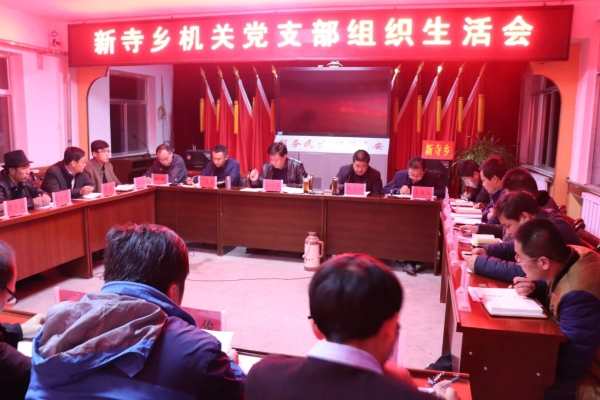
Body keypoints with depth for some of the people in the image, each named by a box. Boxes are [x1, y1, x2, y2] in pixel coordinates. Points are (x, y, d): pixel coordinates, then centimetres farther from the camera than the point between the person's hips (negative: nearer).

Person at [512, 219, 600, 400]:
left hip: (584, 378, -9)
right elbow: (556, 292, 14)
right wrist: (534, 288, -8)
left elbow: (569, 365, -29)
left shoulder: (580, 295, -36)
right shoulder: (570, 255, -9)